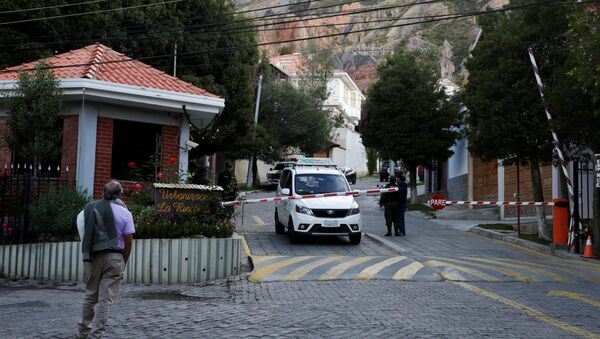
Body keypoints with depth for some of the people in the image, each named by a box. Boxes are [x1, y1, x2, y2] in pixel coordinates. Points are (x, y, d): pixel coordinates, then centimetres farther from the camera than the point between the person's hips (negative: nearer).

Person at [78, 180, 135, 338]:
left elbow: (85, 234, 4)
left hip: (92, 257, 3)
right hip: (114, 257, -3)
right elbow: (128, 242, -3)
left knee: (90, 295, 17)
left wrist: (87, 255, 14)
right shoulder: (124, 213, -2)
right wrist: (124, 262, 7)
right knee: (106, 299, 0)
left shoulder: (90, 208, 6)